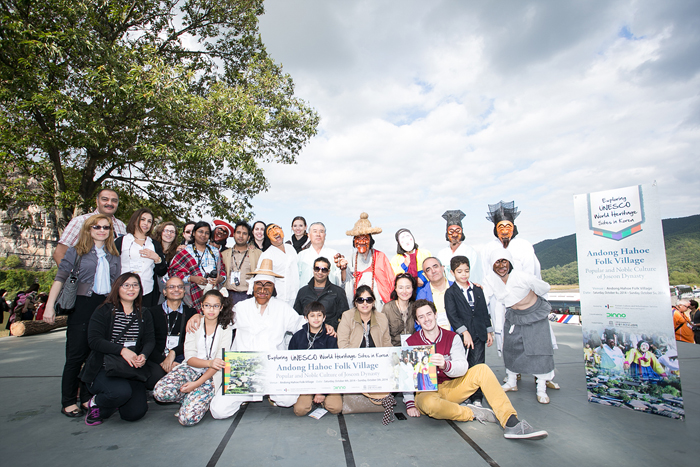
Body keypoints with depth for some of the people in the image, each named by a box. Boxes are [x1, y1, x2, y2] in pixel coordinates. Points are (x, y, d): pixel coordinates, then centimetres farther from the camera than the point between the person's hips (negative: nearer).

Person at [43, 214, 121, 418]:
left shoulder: (114, 255, 11)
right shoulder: (76, 251, 2)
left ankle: (87, 398, 21)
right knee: (76, 355, 1)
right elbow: (60, 278, -1)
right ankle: (68, 402, 14)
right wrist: (49, 306, -8)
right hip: (82, 307, -3)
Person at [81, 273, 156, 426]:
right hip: (104, 369, -3)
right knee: (121, 392, -33)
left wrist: (143, 355, -20)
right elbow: (94, 340, -12)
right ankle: (96, 403, 4)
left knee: (135, 413, -12)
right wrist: (122, 350, -26)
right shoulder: (104, 311, -1)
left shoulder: (144, 314, 11)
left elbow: (150, 340, 3)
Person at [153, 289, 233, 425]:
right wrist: (209, 362, -24)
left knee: (188, 418, -24)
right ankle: (191, 399, 1)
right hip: (191, 368, 3)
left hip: (211, 375, -3)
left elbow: (220, 361, -7)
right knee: (160, 391, -28)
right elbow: (190, 358, -3)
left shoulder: (225, 329, 0)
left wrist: (197, 384, -19)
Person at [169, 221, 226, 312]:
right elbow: (173, 271, 1)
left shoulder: (215, 252, 19)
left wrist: (220, 279, -2)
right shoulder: (185, 253, 8)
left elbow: (222, 270, 20)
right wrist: (192, 278, -10)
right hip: (195, 295, -3)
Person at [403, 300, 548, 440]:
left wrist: (445, 365, -35)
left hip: (450, 388, 3)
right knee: (429, 403, -40)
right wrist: (410, 403, -13)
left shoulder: (452, 337, 0)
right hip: (426, 393, -3)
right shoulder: (410, 343, -6)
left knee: (482, 369, -16)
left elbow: (462, 367, -13)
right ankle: (473, 413, -17)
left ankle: (511, 424, -22)